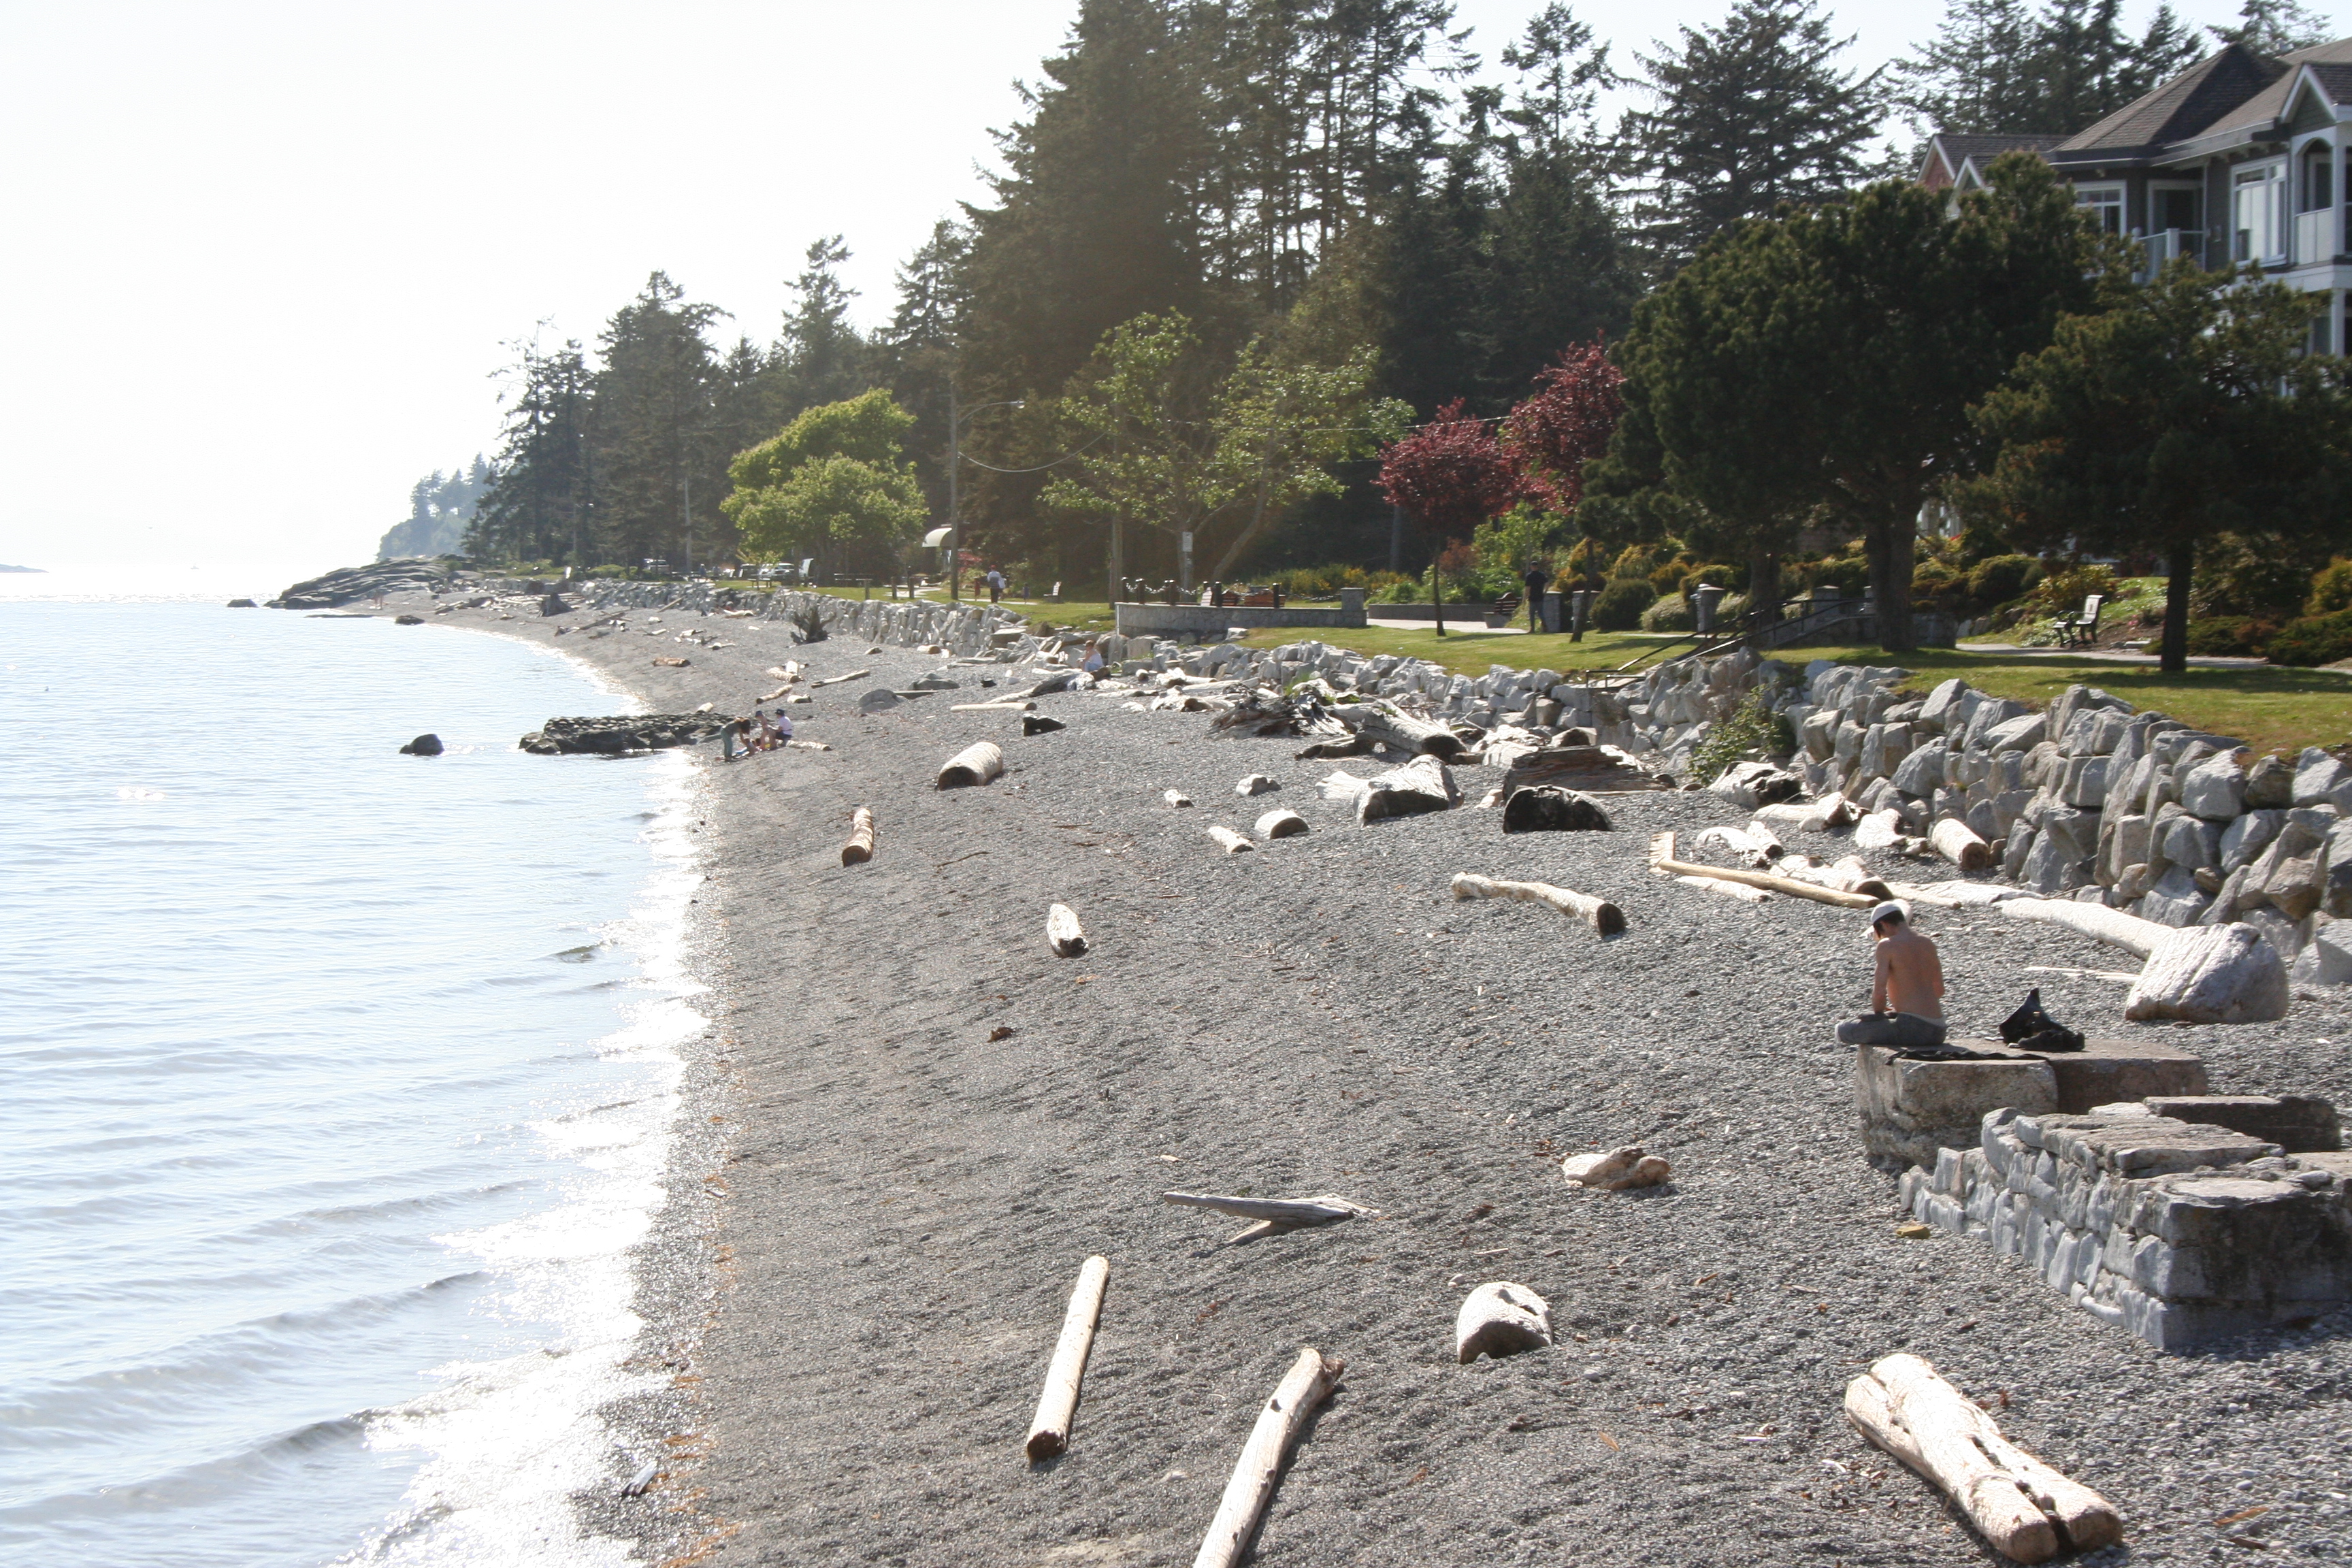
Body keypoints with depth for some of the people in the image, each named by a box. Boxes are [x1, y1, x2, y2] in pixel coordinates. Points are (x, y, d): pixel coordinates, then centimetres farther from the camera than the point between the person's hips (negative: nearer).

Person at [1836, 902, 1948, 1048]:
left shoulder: (1887, 946, -7)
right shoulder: (1928, 944, 14)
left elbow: (1879, 991, -13)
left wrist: (1878, 1012, 7)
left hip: (1913, 1030, -8)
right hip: (1938, 1032, 8)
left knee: (1844, 1030, 1)